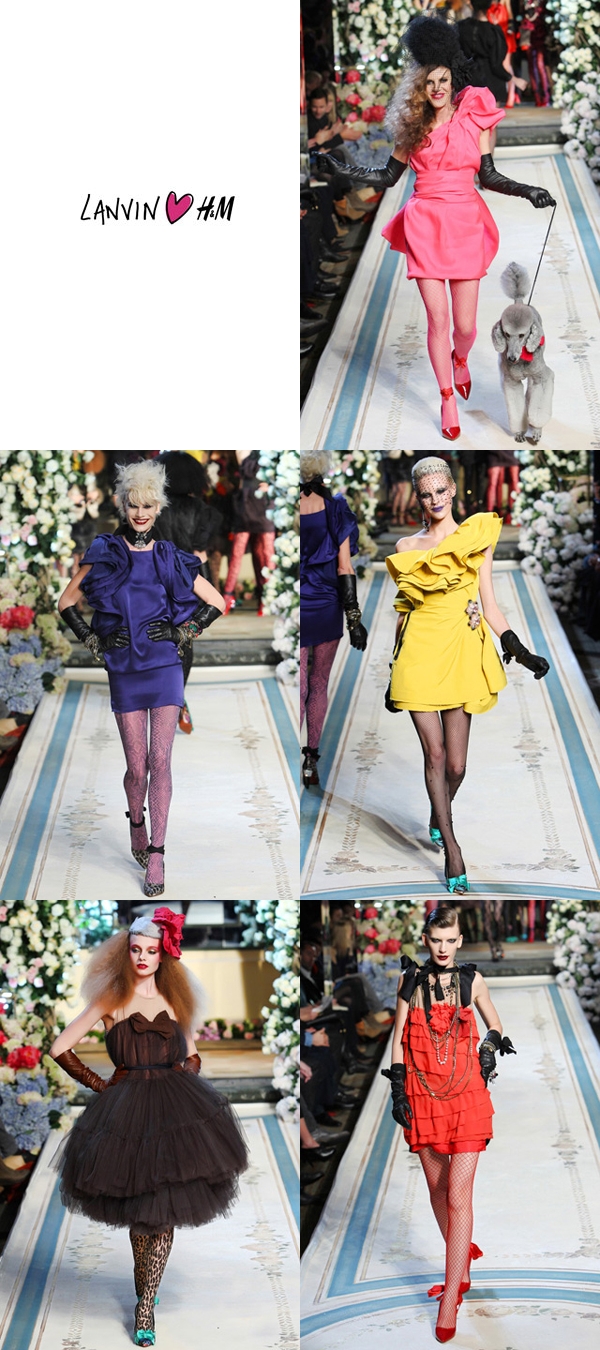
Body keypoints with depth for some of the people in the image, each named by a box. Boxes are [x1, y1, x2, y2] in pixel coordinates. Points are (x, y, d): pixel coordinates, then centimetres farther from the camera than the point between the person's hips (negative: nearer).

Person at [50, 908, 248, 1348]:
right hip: (127, 1107, -2)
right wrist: (100, 1085, 2)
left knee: (166, 1211, -4)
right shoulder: (112, 999, 3)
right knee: (141, 1208, 4)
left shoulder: (175, 999, 13)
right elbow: (60, 1048, 1)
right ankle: (144, 1283, 29)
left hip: (175, 1107, 2)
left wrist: (186, 1080, 5)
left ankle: (146, 1304, 2)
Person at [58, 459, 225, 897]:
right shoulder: (104, 555, 5)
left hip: (164, 666, 0)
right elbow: (67, 603, 13)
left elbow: (217, 603, 13)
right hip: (124, 670, 0)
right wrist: (92, 641, 5)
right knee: (137, 766, 1)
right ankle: (137, 824, 31)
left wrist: (186, 633, 5)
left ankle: (156, 854, -3)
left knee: (160, 760, -7)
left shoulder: (171, 560, 5)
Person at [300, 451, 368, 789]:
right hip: (327, 607, 1)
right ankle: (311, 761, 11)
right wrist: (354, 617, -4)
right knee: (320, 685, 12)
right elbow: (344, 566, -6)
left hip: (295, 609, 0)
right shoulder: (334, 508, -5)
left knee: (299, 687, 4)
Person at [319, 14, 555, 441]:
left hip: (466, 224, 0)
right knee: (438, 318, -4)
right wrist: (345, 169, 5)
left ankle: (460, 359, 38)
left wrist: (527, 190, -9)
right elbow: (388, 176, 13)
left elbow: (488, 175, 3)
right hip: (425, 226, 0)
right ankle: (448, 399, 13)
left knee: (465, 323, 0)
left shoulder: (475, 115, 2)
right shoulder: (413, 127, 5)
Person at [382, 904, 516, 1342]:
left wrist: (492, 1044, -5)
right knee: (438, 1189, 13)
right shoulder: (411, 981, 4)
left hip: (467, 1096, -2)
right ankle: (462, 1258, 35)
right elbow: (399, 1035, 8)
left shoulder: (472, 981, 2)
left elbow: (494, 1024, 16)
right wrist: (398, 1089, 1)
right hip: (423, 1096, 2)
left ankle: (450, 1299, -6)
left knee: (458, 1196, -8)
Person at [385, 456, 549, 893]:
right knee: (435, 755, -5)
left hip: (462, 652, 0)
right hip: (419, 652, 0)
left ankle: (437, 820, 33)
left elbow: (489, 604, 6)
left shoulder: (477, 538, 7)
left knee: (456, 764, 1)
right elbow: (403, 610, 13)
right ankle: (452, 850, 3)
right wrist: (394, 670, 14)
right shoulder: (406, 548, 8)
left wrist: (518, 650, -4)